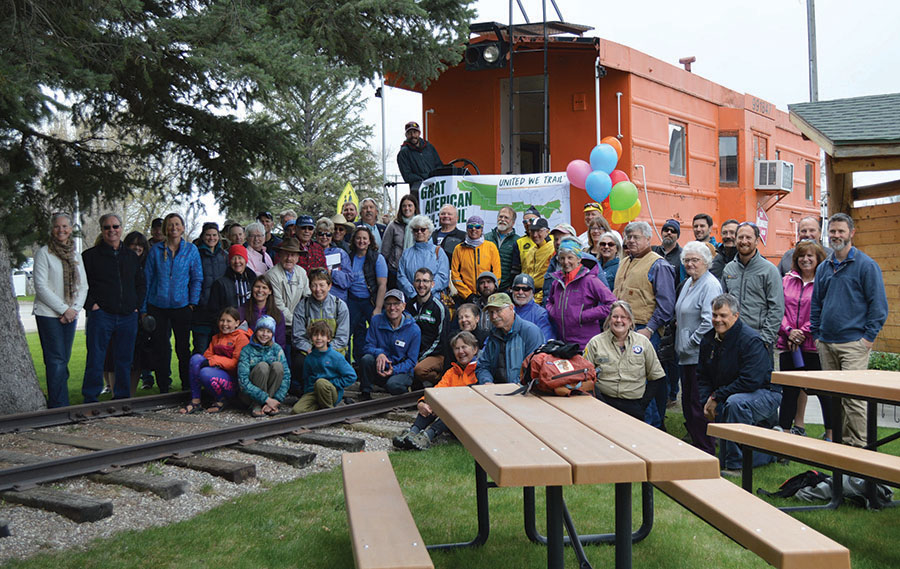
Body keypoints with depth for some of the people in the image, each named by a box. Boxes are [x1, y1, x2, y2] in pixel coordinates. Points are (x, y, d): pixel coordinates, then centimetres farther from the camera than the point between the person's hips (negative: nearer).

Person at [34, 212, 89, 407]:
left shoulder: (75, 255, 12)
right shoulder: (44, 253, -4)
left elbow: (83, 286, 11)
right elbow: (41, 287, -10)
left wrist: (74, 309, -5)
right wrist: (63, 309, -13)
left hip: (70, 315, 5)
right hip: (49, 314, -5)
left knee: (64, 359, 7)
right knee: (56, 360, -8)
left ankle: (55, 402, 14)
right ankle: (59, 405, -7)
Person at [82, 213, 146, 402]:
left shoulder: (131, 256, 15)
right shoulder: (90, 255, 3)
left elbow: (142, 283, 21)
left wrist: (136, 305, 9)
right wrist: (91, 304, -9)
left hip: (128, 317, 4)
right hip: (101, 315, -4)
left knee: (125, 360, 8)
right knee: (95, 360, -4)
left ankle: (122, 399, 17)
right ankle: (90, 400, 2)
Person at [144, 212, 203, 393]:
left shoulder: (191, 249, 3)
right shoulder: (156, 250, 4)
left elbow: (197, 278, 4)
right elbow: (147, 279, 5)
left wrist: (193, 303, -7)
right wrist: (143, 308, 1)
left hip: (182, 306, -1)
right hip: (157, 306, 1)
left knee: (183, 347, 3)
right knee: (160, 347, 3)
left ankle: (187, 385, 14)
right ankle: (163, 387, 13)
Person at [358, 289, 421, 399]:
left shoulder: (414, 330, -10)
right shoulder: (376, 320, -3)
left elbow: (411, 360, -6)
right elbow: (368, 346, -2)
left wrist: (394, 370, -23)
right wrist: (379, 353, -26)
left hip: (401, 371, -2)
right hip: (379, 370, 2)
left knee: (393, 384, -36)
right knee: (366, 359, -29)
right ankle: (365, 394, -10)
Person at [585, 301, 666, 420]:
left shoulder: (643, 342, 9)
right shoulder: (596, 342, 5)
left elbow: (656, 376, 13)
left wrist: (645, 400, 2)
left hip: (634, 405, 2)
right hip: (604, 402, -2)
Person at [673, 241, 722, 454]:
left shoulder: (710, 285, -15)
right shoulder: (688, 282, 16)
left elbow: (709, 321, -23)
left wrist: (691, 343, -15)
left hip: (701, 355, -10)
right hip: (687, 355, 10)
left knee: (699, 404, -6)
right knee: (688, 402, 15)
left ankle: (706, 450, 1)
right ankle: (694, 442, 25)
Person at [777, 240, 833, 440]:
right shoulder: (787, 280, 11)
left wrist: (803, 332, -13)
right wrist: (789, 331, -6)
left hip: (814, 344, -4)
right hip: (788, 345, 4)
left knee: (823, 390, 4)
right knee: (788, 390, 10)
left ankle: (831, 434, 16)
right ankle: (784, 431, 19)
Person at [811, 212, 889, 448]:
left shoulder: (866, 265, -3)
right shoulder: (823, 268, 15)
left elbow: (878, 304, -5)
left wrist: (869, 337, -10)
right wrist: (816, 334, 12)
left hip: (853, 342, -6)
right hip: (826, 343, 6)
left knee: (853, 394, -10)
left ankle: (857, 444, -4)